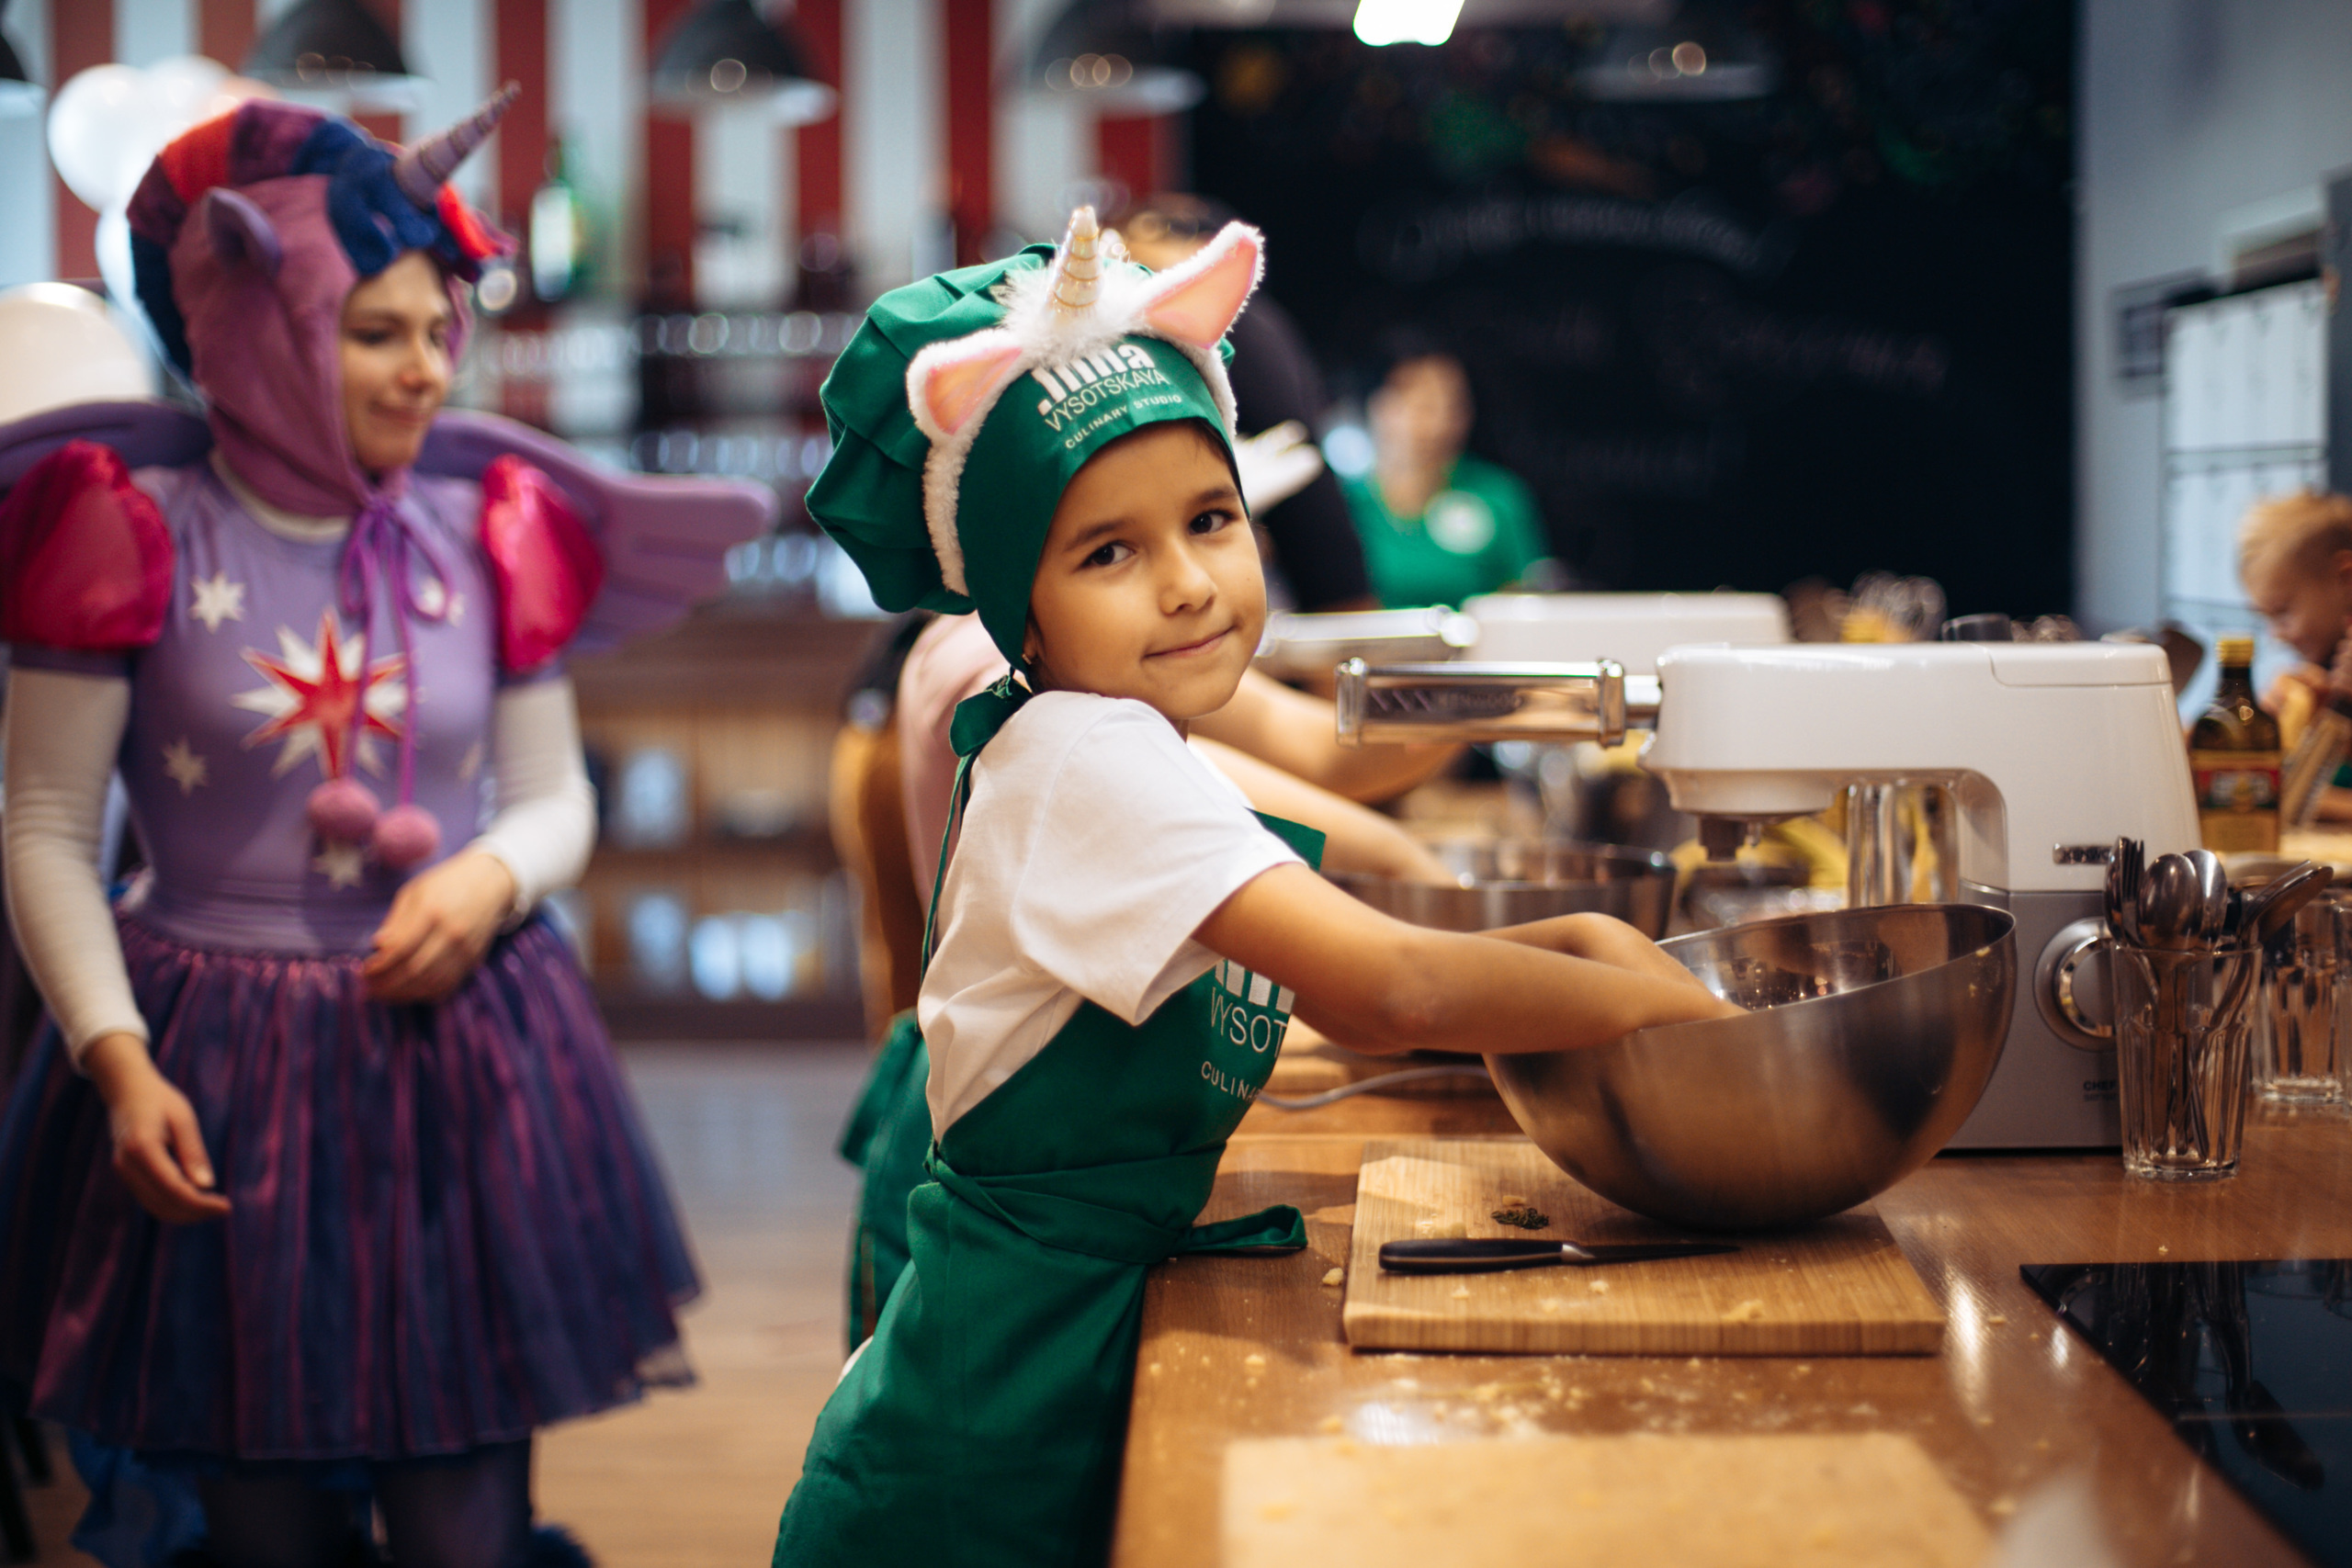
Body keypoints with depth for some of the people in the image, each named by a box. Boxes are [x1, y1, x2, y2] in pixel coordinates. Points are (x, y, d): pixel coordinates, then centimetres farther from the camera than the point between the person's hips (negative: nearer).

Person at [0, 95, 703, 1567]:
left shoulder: (484, 539, 3)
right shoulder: (140, 540, -6)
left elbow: (556, 797, 11)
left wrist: (492, 876, -12)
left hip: (458, 1056, 2)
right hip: (218, 1074, -2)